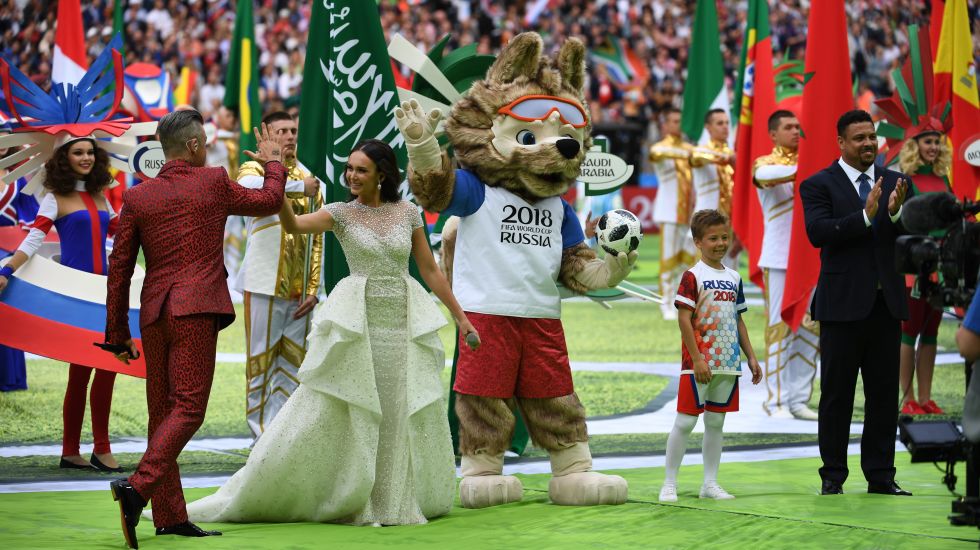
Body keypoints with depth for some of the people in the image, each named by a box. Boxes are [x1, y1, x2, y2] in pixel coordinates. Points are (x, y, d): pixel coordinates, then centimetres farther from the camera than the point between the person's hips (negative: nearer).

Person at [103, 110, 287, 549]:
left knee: (162, 411, 10)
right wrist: (273, 161, 37)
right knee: (188, 409, -8)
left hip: (153, 314, 5)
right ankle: (138, 486, -29)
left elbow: (119, 269, 7)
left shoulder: (137, 198, 7)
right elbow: (270, 201, 17)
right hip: (196, 310, -4)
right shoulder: (214, 183, 0)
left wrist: (118, 334, 13)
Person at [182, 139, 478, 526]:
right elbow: (294, 225, -18)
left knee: (407, 417, 6)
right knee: (331, 411, -5)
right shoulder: (341, 213, -1)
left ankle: (396, 500, 21)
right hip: (357, 326, -2)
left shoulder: (407, 213, 5)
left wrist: (460, 316, 9)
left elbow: (430, 269, 10)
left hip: (404, 325, 2)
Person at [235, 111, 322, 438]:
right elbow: (250, 187, -26)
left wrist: (313, 289, 6)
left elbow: (316, 241, 14)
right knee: (261, 361, -3)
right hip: (264, 285, -5)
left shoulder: (310, 182, 15)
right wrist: (298, 187, -19)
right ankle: (262, 437, 0)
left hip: (299, 290, 5)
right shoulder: (255, 169, 1)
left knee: (293, 363, 6)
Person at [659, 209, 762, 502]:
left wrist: (751, 357, 14)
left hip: (728, 364, 6)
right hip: (699, 365, -6)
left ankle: (710, 483, 15)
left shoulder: (734, 278, 12)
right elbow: (684, 319, -12)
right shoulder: (693, 276, -8)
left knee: (716, 422, 10)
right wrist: (697, 359, -17)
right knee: (685, 421, -3)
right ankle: (669, 483, 2)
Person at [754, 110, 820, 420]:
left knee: (811, 327, 3)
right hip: (779, 260, -5)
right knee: (780, 327, -6)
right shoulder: (766, 163, 0)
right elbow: (764, 175, -23)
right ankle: (776, 401, -1)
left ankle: (799, 399, 9)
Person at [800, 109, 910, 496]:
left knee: (884, 393, 6)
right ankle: (832, 475, 9)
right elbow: (817, 233, -18)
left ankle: (880, 476, 11)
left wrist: (896, 213, -20)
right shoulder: (819, 185, -3)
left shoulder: (893, 181, 9)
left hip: (885, 301, 4)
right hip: (843, 302, -4)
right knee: (837, 394, 3)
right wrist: (865, 215, -26)